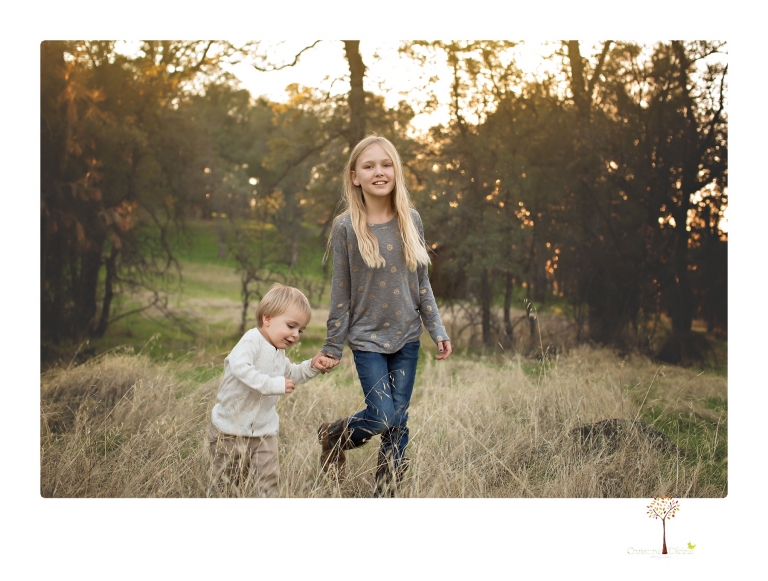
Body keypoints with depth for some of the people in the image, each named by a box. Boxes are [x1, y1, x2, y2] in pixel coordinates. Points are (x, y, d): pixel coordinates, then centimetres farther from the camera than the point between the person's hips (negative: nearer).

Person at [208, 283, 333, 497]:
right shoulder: (252, 341, -19)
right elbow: (239, 367, -37)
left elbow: (290, 374, 27)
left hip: (264, 431, 7)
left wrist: (311, 367, 9)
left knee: (268, 483, 1)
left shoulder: (279, 353, 10)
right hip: (230, 429, -7)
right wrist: (273, 384, -36)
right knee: (227, 483, 6)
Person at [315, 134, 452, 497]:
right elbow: (341, 293, -4)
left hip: (407, 337, 3)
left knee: (399, 420, 5)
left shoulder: (411, 220, 1)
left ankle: (385, 493, 19)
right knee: (382, 417, -9)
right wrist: (332, 346, -1)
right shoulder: (346, 227, -8)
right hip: (367, 338, -3)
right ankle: (332, 437, 22)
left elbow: (422, 283, 7)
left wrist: (437, 331, 4)